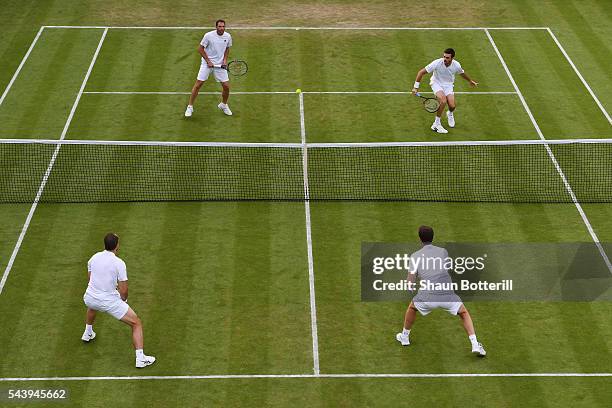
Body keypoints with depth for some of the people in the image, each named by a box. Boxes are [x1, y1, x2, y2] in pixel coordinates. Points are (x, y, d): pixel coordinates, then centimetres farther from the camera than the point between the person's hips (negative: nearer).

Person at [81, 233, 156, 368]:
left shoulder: (94, 258, 1)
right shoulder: (119, 263, -15)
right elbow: (123, 290, -14)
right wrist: (123, 299, 9)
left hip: (89, 298, 6)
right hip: (110, 302, -6)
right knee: (137, 323, 5)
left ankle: (88, 334, 61)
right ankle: (140, 358, -2)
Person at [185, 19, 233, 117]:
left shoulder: (228, 36, -3)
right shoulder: (209, 35, -15)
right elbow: (200, 49, -7)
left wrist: (225, 60, -1)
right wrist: (208, 61, -13)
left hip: (220, 65, 3)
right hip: (207, 63, -3)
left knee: (226, 86, 0)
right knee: (198, 84, -6)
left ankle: (223, 105, 28)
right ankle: (190, 107, 6)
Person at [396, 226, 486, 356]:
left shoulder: (415, 256, 8)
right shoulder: (443, 251, 13)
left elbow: (410, 283, 3)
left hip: (427, 297, 0)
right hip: (447, 295, 0)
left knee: (412, 307, 32)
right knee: (464, 313, 25)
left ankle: (405, 337, 45)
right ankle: (475, 344, 11)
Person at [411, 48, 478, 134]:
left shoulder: (456, 65, -18)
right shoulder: (437, 63, -28)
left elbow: (462, 73, 8)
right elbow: (421, 72, -21)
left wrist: (470, 81, 24)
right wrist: (416, 87, -22)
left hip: (448, 85, 3)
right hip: (436, 83, -3)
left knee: (452, 106, -15)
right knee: (443, 101, -30)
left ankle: (450, 114, 26)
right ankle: (436, 124, -14)